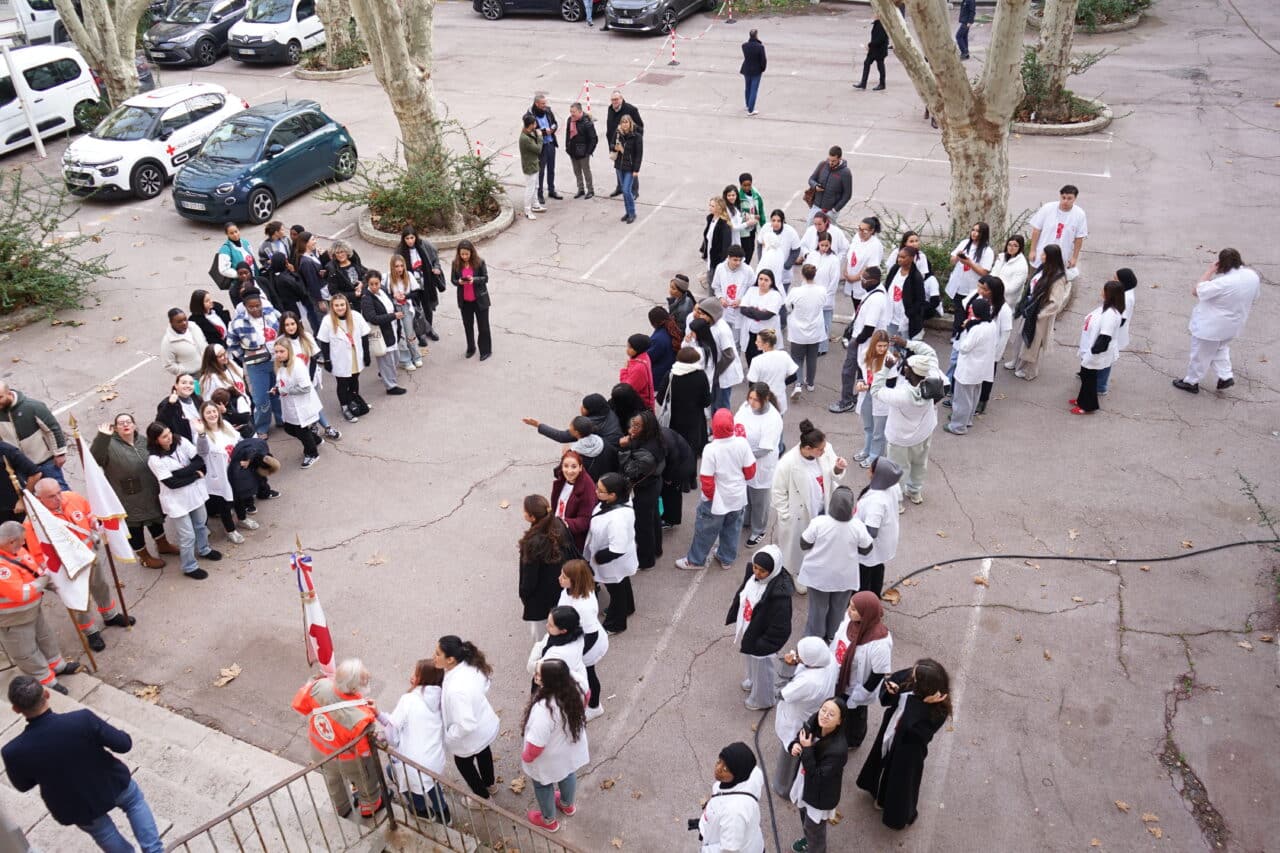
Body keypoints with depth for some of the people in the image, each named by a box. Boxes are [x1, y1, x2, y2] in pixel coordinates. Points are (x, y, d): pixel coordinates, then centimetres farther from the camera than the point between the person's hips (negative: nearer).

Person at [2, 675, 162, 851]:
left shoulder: (13, 752, -29)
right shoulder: (82, 719, -35)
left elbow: (23, 785, -7)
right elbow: (124, 744, -22)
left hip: (74, 808, 1)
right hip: (111, 785, -1)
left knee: (100, 830, 32)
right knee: (134, 800, 32)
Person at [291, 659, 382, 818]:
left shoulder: (319, 686, -36)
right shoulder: (360, 716, -45)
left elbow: (300, 704, -15)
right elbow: (365, 750, -27)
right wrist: (373, 715, -18)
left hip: (320, 752, 5)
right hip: (349, 760, -4)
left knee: (333, 780, 37)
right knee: (367, 783, 31)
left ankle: (341, 809, 65)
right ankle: (370, 808, 60)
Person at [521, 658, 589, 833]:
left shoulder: (544, 710, -43)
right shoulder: (574, 688, -24)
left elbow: (536, 745, -32)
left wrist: (526, 756, -10)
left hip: (550, 759, -6)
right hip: (571, 749, 6)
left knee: (543, 785, 25)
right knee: (568, 774, 33)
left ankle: (548, 820, 50)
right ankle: (567, 805, 61)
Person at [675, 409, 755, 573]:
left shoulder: (711, 449, -30)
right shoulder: (742, 443, -19)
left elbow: (707, 480, -22)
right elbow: (750, 472, -7)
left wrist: (709, 496, -2)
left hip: (717, 500, -4)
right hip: (738, 497, 4)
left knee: (706, 531, 17)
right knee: (732, 529, 25)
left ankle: (696, 560, 35)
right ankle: (727, 559, 42)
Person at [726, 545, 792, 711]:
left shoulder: (779, 592, -36)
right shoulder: (752, 573, -14)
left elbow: (780, 628, -27)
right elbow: (741, 595, 5)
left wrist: (764, 645, -21)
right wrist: (734, 618, 12)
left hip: (762, 639, -7)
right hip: (747, 631, 7)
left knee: (762, 668, 20)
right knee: (751, 662, 33)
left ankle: (763, 699, 46)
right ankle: (753, 681, 62)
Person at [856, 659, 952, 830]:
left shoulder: (938, 710, -35)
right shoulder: (909, 676, -23)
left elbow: (917, 732, -38)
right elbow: (889, 682, -7)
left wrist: (923, 705, -47)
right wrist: (891, 692, -29)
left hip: (907, 749, -6)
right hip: (889, 735, 6)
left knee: (900, 781, 19)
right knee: (882, 764, 33)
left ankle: (901, 815, 50)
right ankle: (880, 794, 65)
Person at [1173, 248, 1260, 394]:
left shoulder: (1224, 283, -36)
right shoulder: (1253, 276, -9)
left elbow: (1195, 291, -27)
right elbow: (1253, 300, 6)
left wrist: (1210, 271, -22)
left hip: (1211, 326, -7)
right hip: (1233, 324, 8)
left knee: (1201, 355, 14)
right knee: (1220, 348, 33)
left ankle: (1191, 382, 31)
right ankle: (1226, 376, 32)